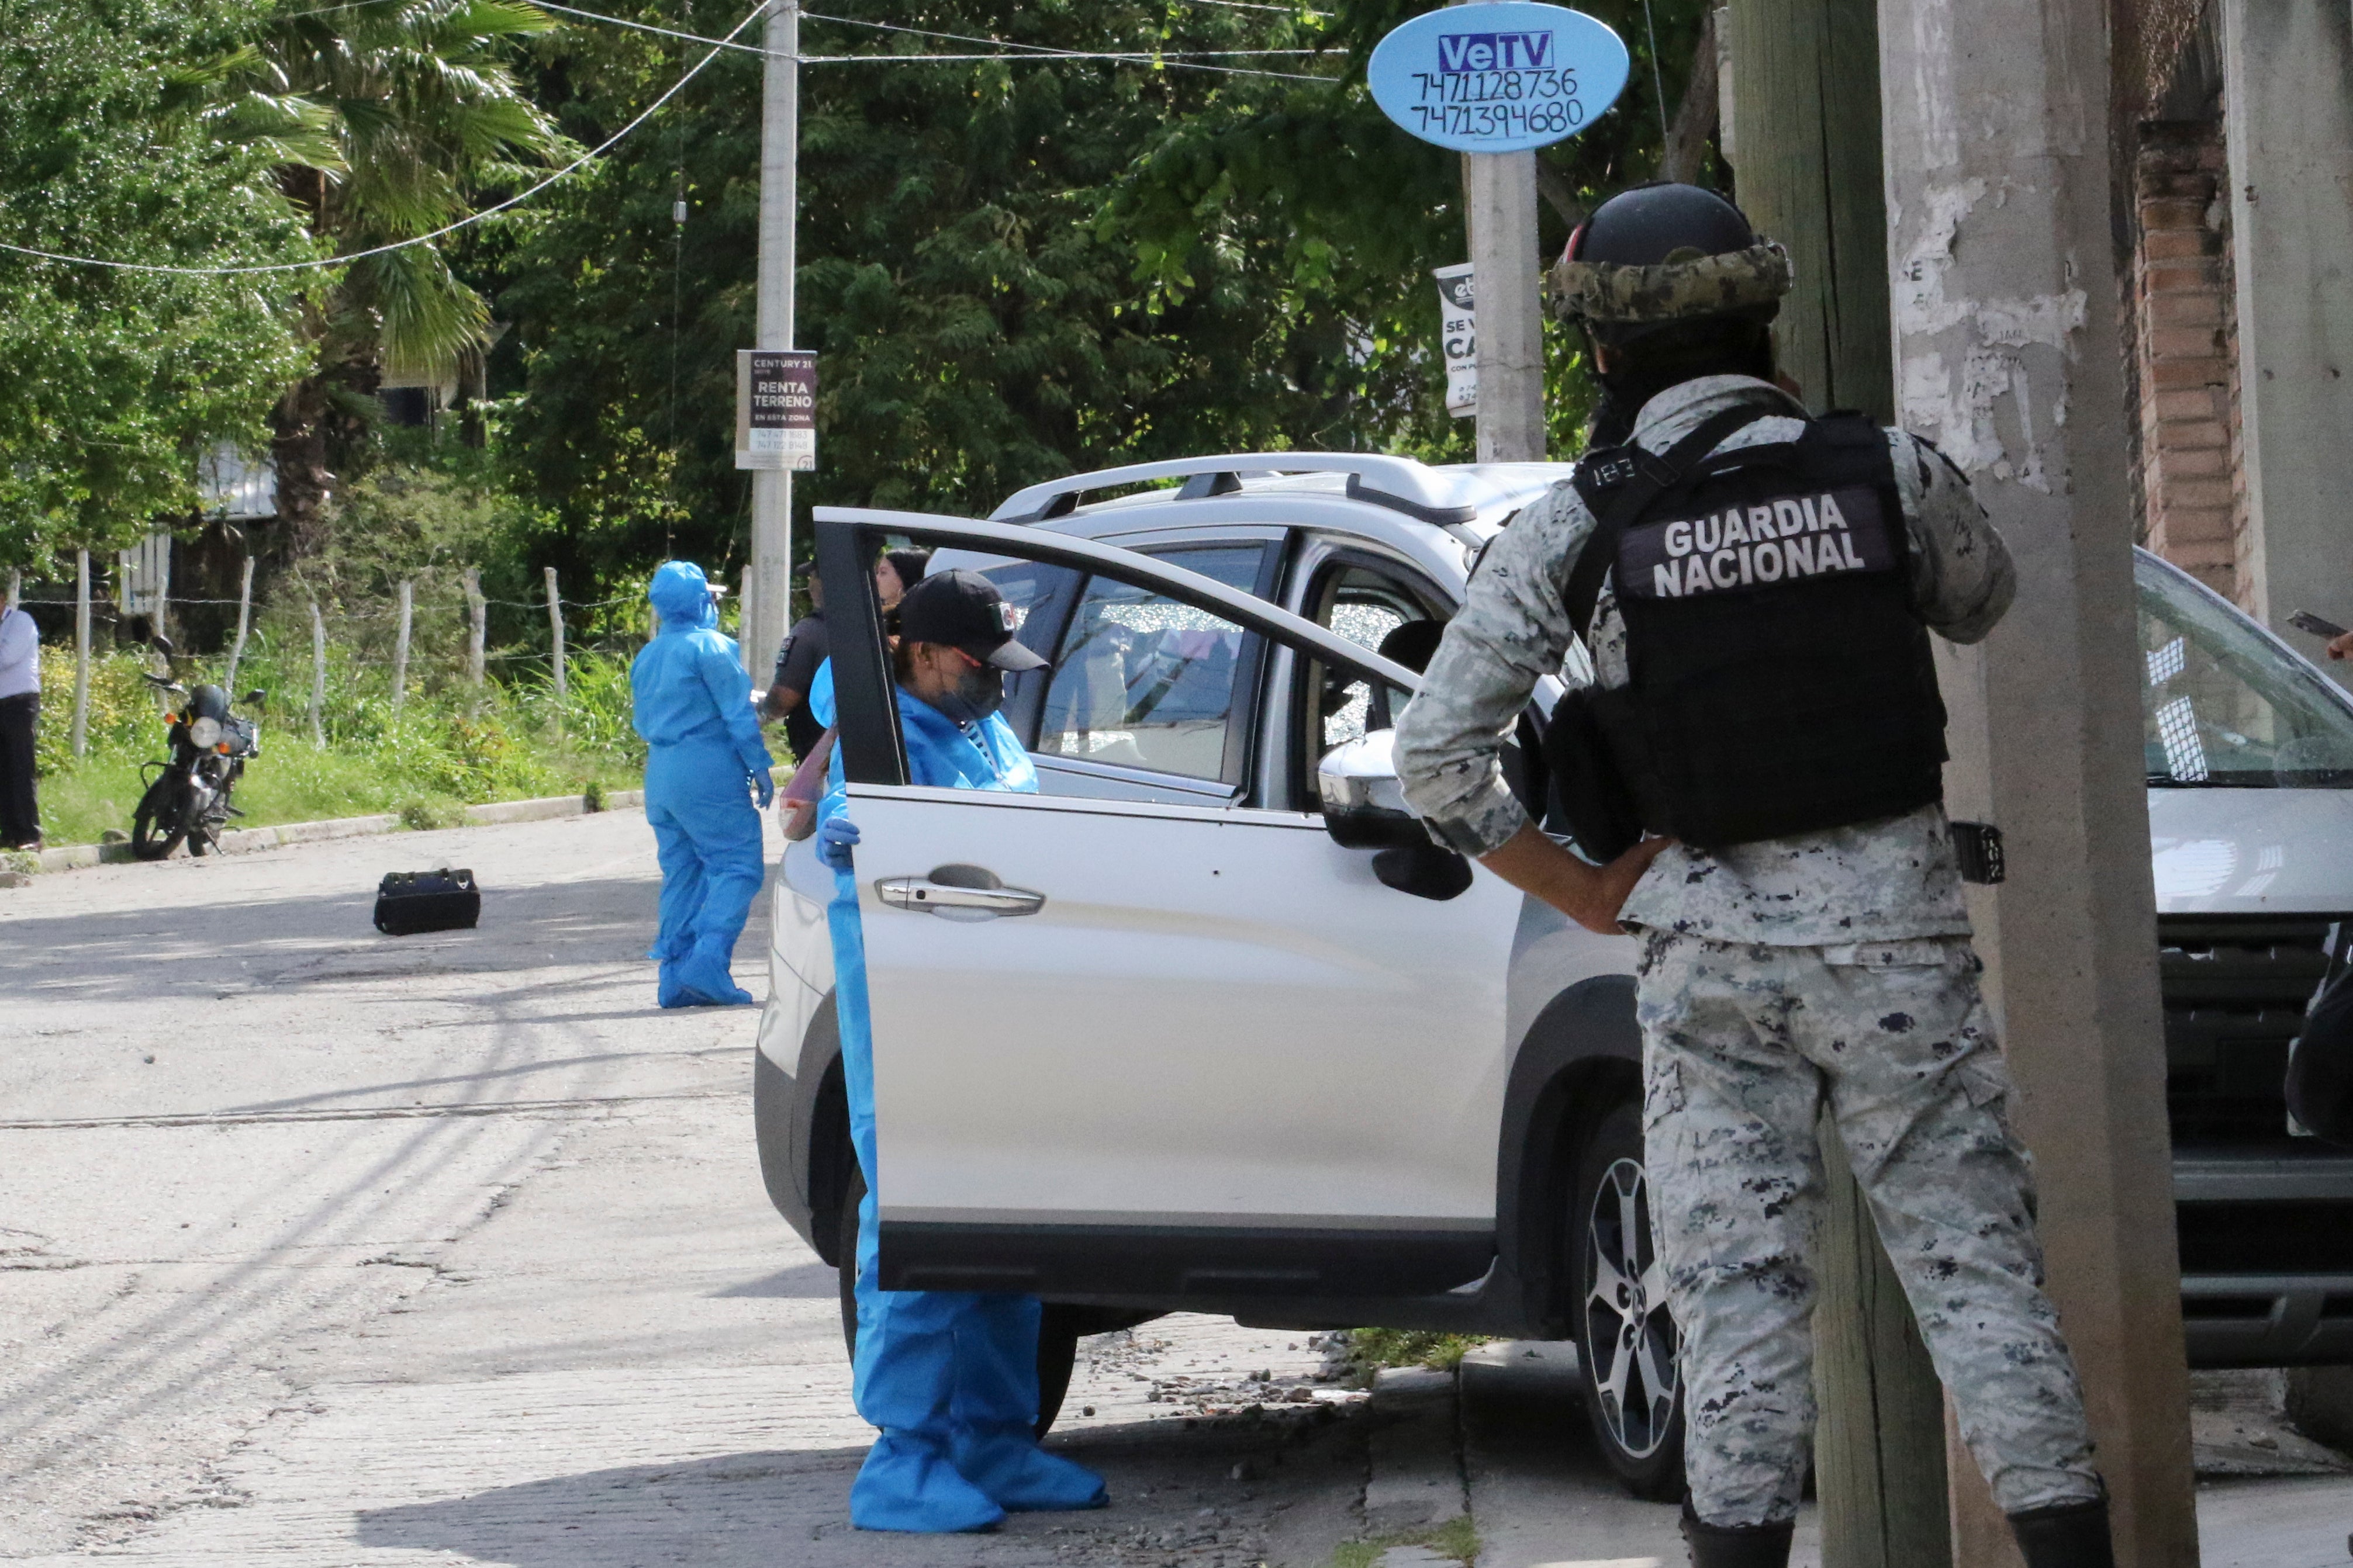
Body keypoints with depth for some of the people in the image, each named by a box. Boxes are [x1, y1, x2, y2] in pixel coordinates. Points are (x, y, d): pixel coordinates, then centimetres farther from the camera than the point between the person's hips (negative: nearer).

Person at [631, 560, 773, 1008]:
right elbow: (739, 716, -10)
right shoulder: (711, 647, -8)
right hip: (709, 774, -8)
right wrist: (759, 769, -4)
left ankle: (675, 979, 6)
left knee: (681, 874, 11)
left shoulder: (646, 657, 15)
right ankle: (707, 963, -21)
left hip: (659, 776, 8)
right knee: (738, 867, -6)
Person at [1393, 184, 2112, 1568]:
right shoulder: (1891, 472, -3)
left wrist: (1587, 896, 4)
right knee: (1977, 1263, 5)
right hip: (1894, 929, 0)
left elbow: (1436, 756, -4)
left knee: (1742, 1294, 6)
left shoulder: (1574, 531, -4)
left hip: (1709, 946, 0)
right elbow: (1981, 605, 17)